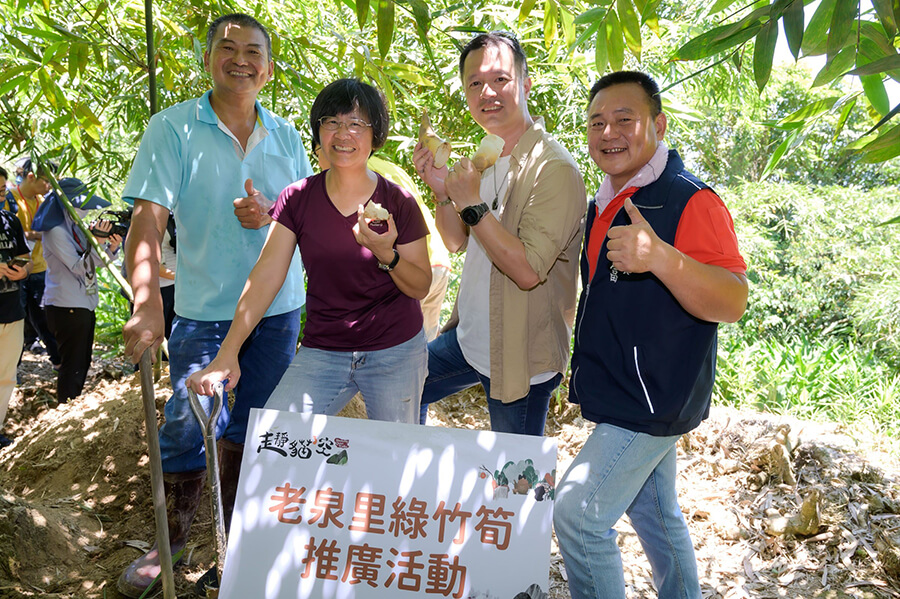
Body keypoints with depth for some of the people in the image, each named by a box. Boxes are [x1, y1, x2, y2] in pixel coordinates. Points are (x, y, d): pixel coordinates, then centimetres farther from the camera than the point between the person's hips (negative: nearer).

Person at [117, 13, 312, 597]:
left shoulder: (285, 134, 4)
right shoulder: (172, 128, -8)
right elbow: (148, 219, -17)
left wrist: (271, 215, -14)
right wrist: (148, 305, -30)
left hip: (278, 309, 3)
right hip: (203, 311, -3)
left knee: (248, 428, 15)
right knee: (185, 429, 2)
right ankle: (171, 539, 25)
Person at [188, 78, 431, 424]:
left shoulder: (398, 203, -6)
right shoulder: (297, 200, -2)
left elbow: (421, 288, -1)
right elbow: (264, 278, -6)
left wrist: (387, 255, -22)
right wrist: (226, 355, -13)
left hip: (396, 351, -1)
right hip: (321, 351, 1)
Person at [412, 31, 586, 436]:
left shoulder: (554, 168, -21)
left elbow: (528, 271, -27)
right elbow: (457, 243, 11)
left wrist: (474, 205, -28)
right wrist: (442, 190, -6)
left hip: (522, 360, -8)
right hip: (469, 338, 8)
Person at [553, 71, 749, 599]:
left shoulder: (690, 200, -18)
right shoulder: (606, 202, 10)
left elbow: (733, 304, -27)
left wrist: (660, 257, -43)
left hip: (653, 396, -9)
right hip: (623, 392, 9)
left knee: (577, 515, -7)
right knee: (654, 512, 20)